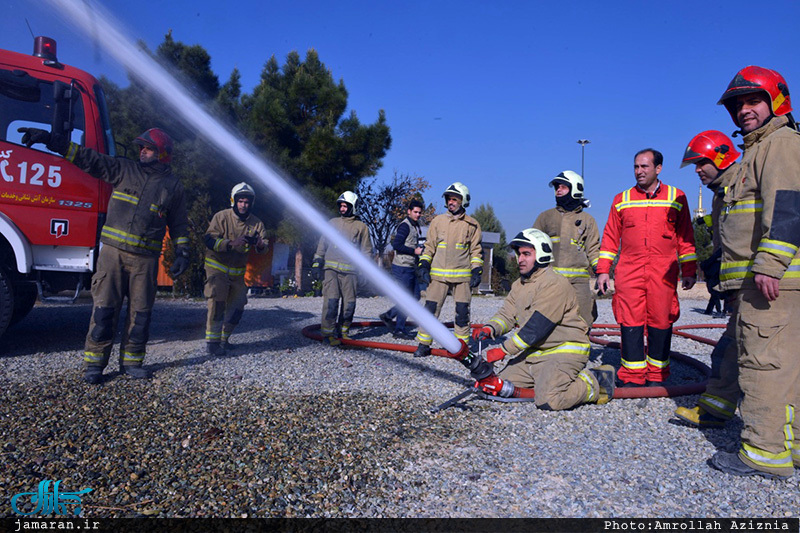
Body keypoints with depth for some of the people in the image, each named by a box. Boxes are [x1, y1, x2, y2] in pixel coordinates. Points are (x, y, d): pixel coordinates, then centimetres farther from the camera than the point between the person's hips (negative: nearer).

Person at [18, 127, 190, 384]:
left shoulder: (173, 186, 9)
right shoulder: (123, 169, 9)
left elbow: (179, 225, 13)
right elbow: (88, 158, 6)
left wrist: (182, 254, 5)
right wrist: (49, 139, -1)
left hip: (146, 258, 0)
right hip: (113, 251, 0)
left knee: (140, 312, 4)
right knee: (104, 308, -1)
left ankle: (131, 361, 17)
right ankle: (94, 363, 8)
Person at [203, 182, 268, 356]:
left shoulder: (255, 223, -2)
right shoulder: (222, 217, -13)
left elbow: (264, 248, -6)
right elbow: (209, 240, -22)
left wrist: (260, 245, -31)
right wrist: (231, 243, -37)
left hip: (238, 271, 5)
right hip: (217, 267, -5)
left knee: (237, 306, 8)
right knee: (217, 303, -16)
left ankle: (223, 338, 24)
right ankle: (212, 342, -11)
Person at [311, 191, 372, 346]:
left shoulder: (361, 227, 10)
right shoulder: (333, 223, 16)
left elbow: (366, 250, 11)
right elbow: (322, 245, 18)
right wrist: (316, 264, 9)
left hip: (349, 271, 0)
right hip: (330, 269, 0)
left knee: (349, 304, 2)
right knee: (331, 301, -9)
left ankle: (343, 331, 19)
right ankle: (329, 333, -2)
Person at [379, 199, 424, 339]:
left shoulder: (415, 226, 17)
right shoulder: (405, 225, -13)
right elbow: (396, 245, -22)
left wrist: (419, 250, 9)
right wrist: (414, 251, -18)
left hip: (411, 267, 10)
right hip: (402, 268, -10)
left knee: (415, 296, 13)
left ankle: (388, 316, 20)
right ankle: (399, 330, 8)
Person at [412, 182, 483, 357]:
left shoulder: (472, 225, 7)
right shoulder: (438, 221, 10)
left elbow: (476, 251, 9)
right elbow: (429, 246, 12)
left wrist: (477, 271, 0)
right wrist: (424, 265, 2)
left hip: (462, 276, 0)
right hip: (438, 275, 1)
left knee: (462, 312, 3)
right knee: (430, 309, -3)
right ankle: (423, 345, 7)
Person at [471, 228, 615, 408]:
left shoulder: (554, 283, -19)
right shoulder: (519, 285, 12)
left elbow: (536, 328, -24)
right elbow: (507, 315, 7)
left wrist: (503, 350, -23)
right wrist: (490, 328, -16)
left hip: (565, 350, -8)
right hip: (533, 351, 8)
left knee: (548, 400, -27)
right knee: (499, 387, 0)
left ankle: (595, 382, 0)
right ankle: (548, 377, 13)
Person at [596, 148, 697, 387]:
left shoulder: (676, 197, 10)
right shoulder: (621, 200, 12)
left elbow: (686, 237, 11)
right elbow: (610, 237, 12)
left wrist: (689, 271, 6)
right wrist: (603, 270, 5)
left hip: (663, 274, 0)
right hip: (629, 272, 1)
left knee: (660, 322, 2)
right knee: (630, 323, -3)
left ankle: (657, 376, 16)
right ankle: (632, 377, 6)